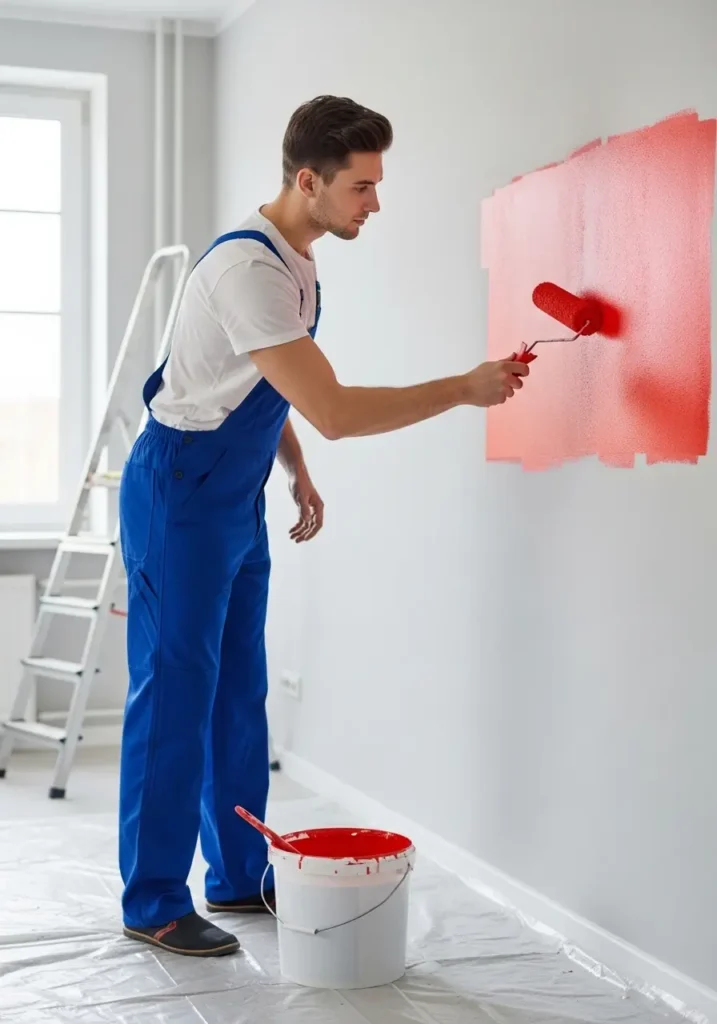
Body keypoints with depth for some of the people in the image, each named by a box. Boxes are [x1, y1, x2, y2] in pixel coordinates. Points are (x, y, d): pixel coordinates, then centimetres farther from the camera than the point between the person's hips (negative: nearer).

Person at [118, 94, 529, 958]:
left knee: (238, 693, 13)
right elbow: (334, 412, -29)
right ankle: (154, 904, 8)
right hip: (180, 494, -9)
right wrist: (465, 390, -24)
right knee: (175, 695, -3)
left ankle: (239, 877, 24)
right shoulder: (248, 268, -24)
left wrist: (298, 473, 16)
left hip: (236, 498, 9)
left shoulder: (294, 262, 7)